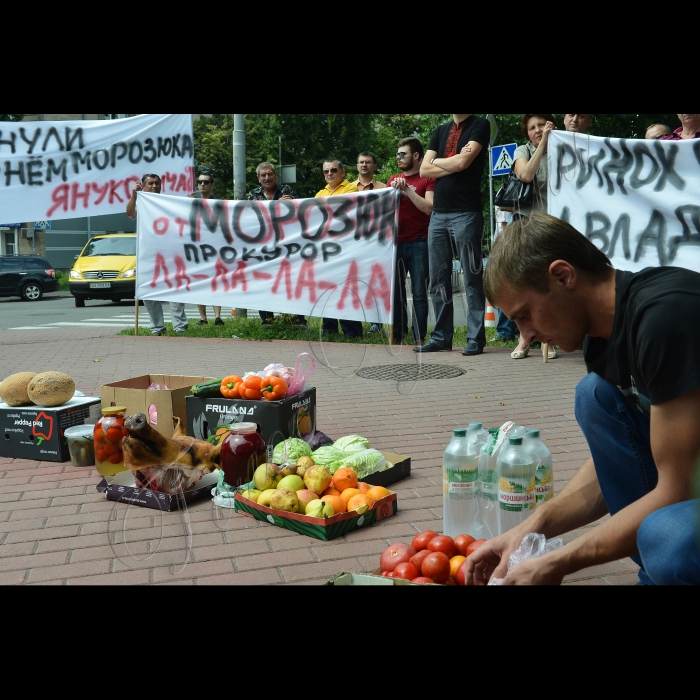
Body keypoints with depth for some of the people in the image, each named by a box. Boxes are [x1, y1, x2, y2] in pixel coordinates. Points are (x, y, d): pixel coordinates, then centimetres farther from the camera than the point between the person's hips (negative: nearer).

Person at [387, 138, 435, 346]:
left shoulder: (428, 179, 1)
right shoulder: (393, 180, 17)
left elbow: (429, 208, -11)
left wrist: (407, 190, -11)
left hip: (419, 243, -5)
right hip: (396, 242, 5)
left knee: (419, 293, -2)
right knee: (395, 291, 5)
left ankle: (419, 338, 1)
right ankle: (396, 336, 11)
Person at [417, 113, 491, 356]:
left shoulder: (480, 126, 1)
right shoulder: (440, 131, 19)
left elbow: (462, 162, -13)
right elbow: (424, 170, 8)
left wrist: (437, 161, 4)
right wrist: (454, 164, -5)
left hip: (466, 214, -6)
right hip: (438, 214, 6)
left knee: (472, 279, -4)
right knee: (438, 280, 7)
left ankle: (475, 339, 0)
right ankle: (441, 337, 14)